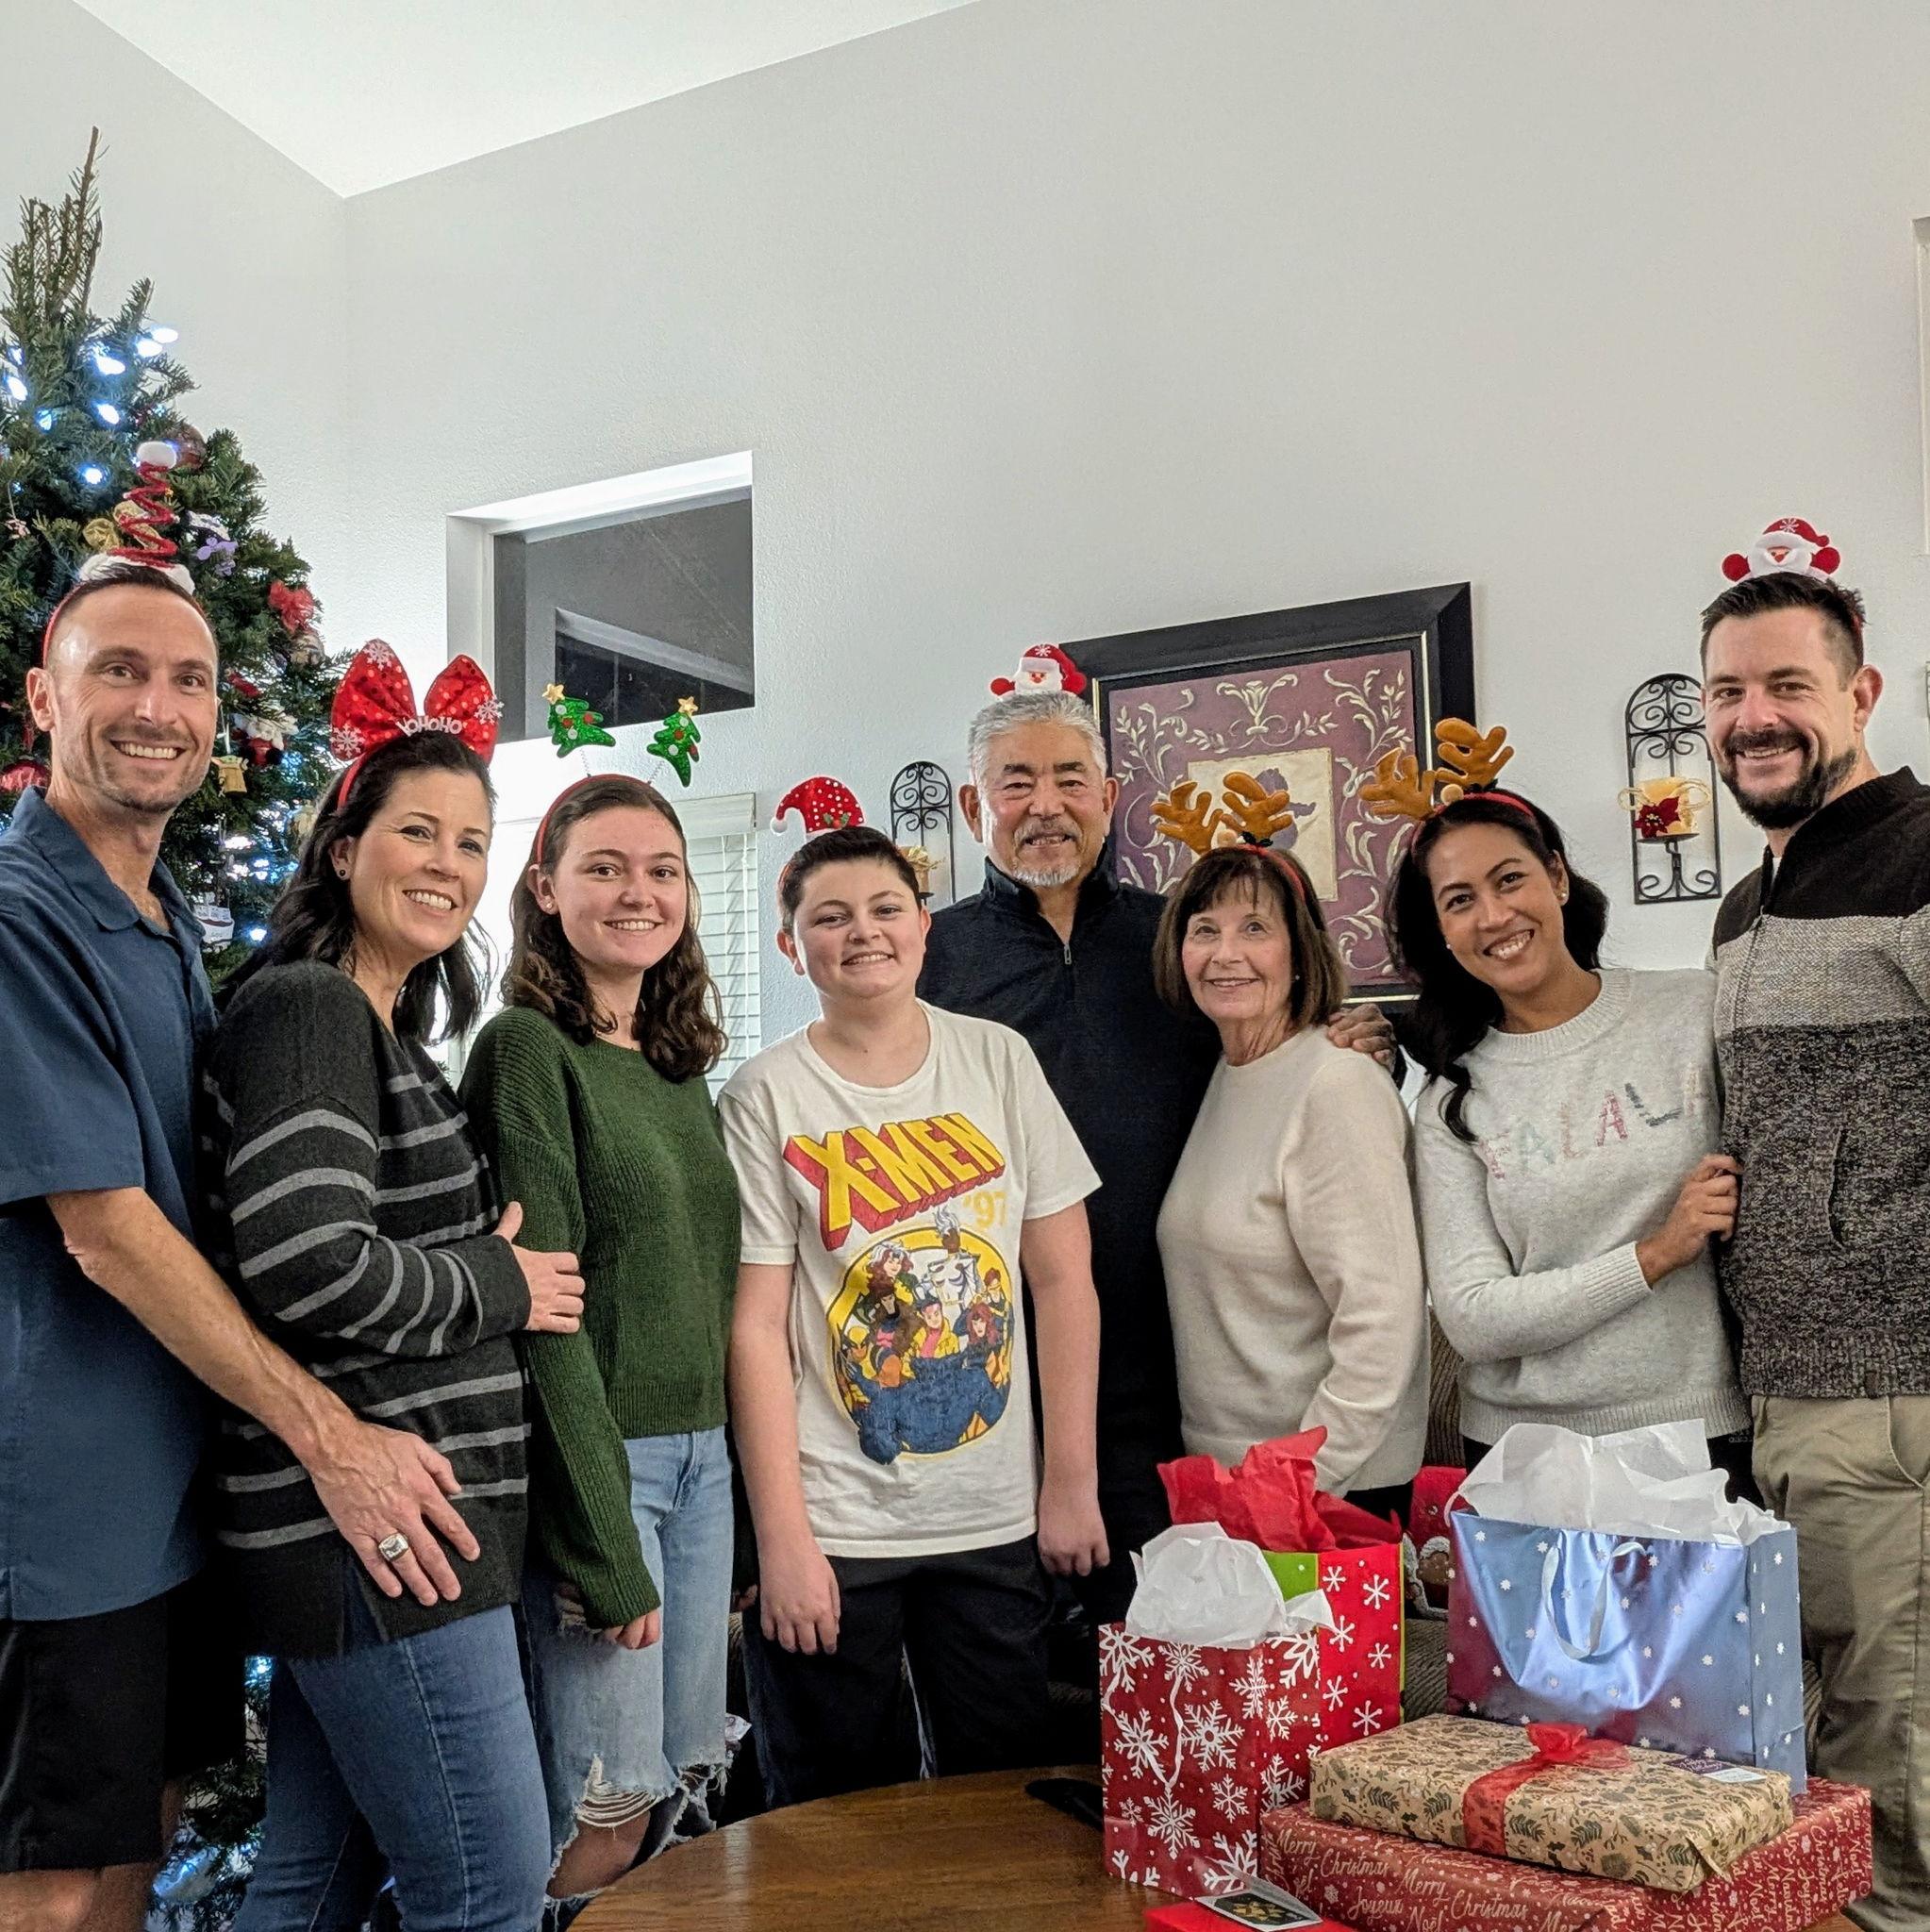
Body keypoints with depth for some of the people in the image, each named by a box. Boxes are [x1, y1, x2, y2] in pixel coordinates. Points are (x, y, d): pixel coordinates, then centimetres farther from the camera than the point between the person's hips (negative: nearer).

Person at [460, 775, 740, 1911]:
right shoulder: (529, 1047, -10)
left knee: (693, 1786, 15)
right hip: (594, 1459, -7)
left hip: (705, 1454, 7)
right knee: (607, 1819, -1)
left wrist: (747, 1472, 11)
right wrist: (604, 1541, -17)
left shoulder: (684, 1069, 12)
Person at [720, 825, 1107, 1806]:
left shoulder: (999, 1060, 1)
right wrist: (782, 1538, -11)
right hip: (834, 1532, -2)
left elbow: (1063, 1279, 3)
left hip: (999, 1521, 2)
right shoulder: (765, 1098, -5)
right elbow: (756, 1327, -7)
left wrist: (1072, 1481, 1)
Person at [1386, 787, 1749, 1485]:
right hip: (1524, 1454, 0)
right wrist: (1657, 1254, -16)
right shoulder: (1453, 1102, 0)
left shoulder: (1697, 1011, -2)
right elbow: (1470, 1319, -7)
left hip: (1712, 1435, 0)